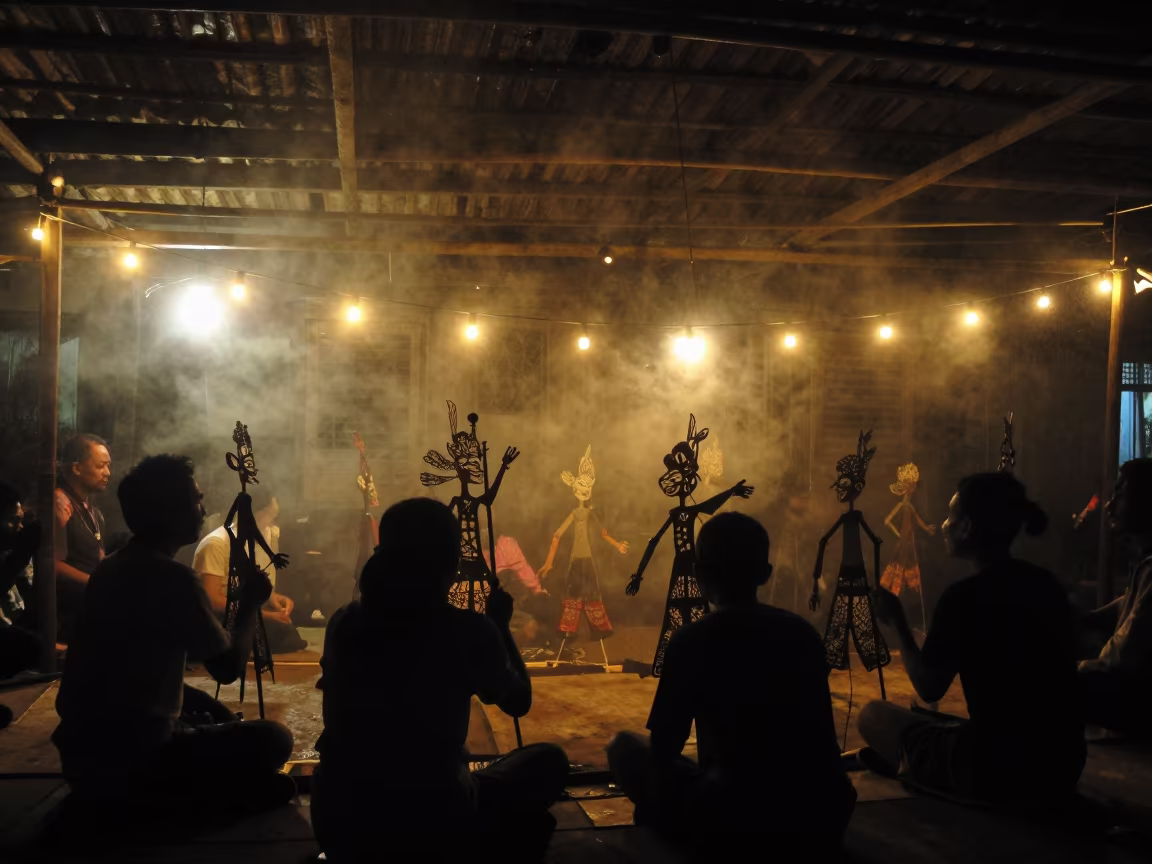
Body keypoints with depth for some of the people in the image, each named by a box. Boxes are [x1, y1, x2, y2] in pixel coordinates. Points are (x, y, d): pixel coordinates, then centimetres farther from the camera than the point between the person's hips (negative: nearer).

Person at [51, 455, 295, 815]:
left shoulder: (110, 567, 10)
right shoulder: (171, 578, -18)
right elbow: (227, 667, -12)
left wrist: (192, 696, 22)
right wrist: (251, 603, 2)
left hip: (82, 755, 9)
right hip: (124, 761, -9)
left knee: (200, 709, 33)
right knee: (273, 739, -2)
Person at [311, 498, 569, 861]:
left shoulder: (344, 622, -2)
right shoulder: (468, 630, -14)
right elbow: (519, 702, 6)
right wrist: (500, 625, 18)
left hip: (337, 819, 6)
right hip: (432, 822, -6)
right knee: (548, 762, 17)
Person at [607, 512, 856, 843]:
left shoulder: (692, 640, -6)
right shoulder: (804, 633, 8)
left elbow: (664, 747, -1)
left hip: (739, 813, -5)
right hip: (824, 813, 6)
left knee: (625, 747, 15)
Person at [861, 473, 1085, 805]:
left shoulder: (965, 595, -16)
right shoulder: (1048, 585, 5)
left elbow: (928, 689, -7)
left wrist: (897, 622, 5)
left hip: (995, 771, -7)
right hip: (1063, 766, 7)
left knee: (874, 715, 13)